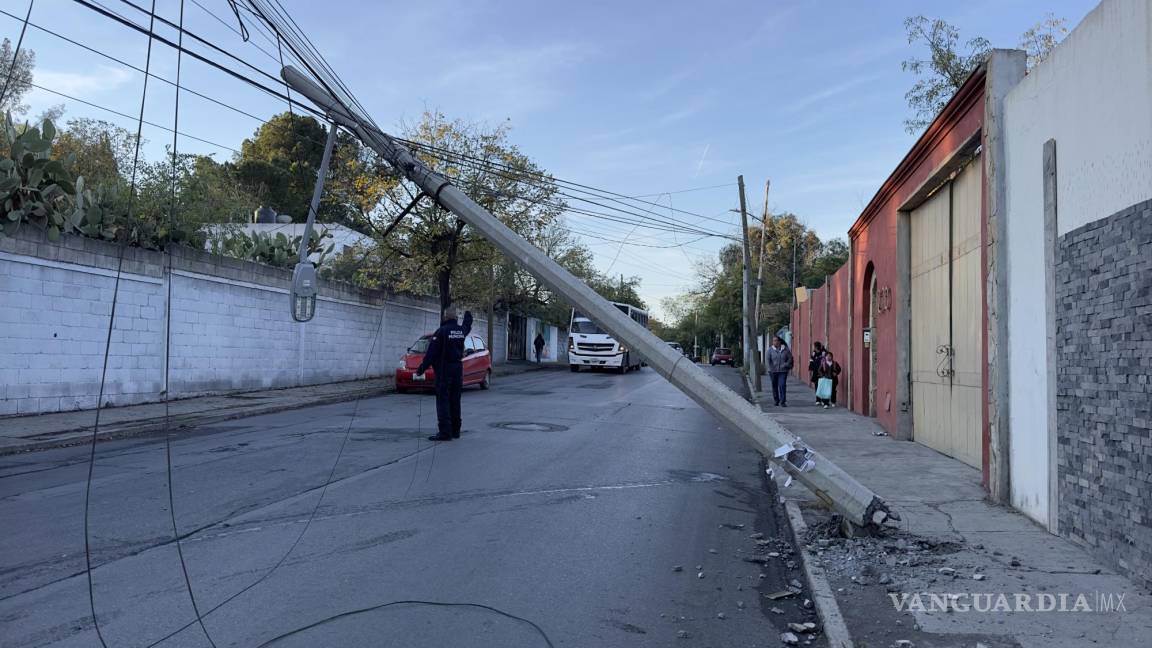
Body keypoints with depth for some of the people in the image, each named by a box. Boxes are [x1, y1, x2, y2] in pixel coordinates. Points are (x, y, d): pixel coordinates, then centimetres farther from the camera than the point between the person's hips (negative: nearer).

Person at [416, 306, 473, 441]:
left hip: (444, 370, -7)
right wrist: (468, 315, 53)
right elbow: (467, 327, 33)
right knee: (455, 400, 13)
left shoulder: (441, 331, -14)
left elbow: (431, 352, -16)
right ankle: (455, 430, 19)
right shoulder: (461, 330, 6)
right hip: (458, 368, 7)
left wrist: (422, 368, -11)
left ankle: (445, 432, -10)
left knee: (443, 400, -6)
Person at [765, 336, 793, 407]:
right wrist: (770, 368, -16)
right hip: (773, 371, 1)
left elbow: (790, 358, 3)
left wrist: (785, 365, -10)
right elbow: (767, 360, -5)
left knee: (782, 385, -11)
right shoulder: (770, 349, 1)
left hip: (783, 371, -1)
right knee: (774, 386, 9)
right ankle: (776, 401, 24)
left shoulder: (785, 349, 1)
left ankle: (783, 402, -8)